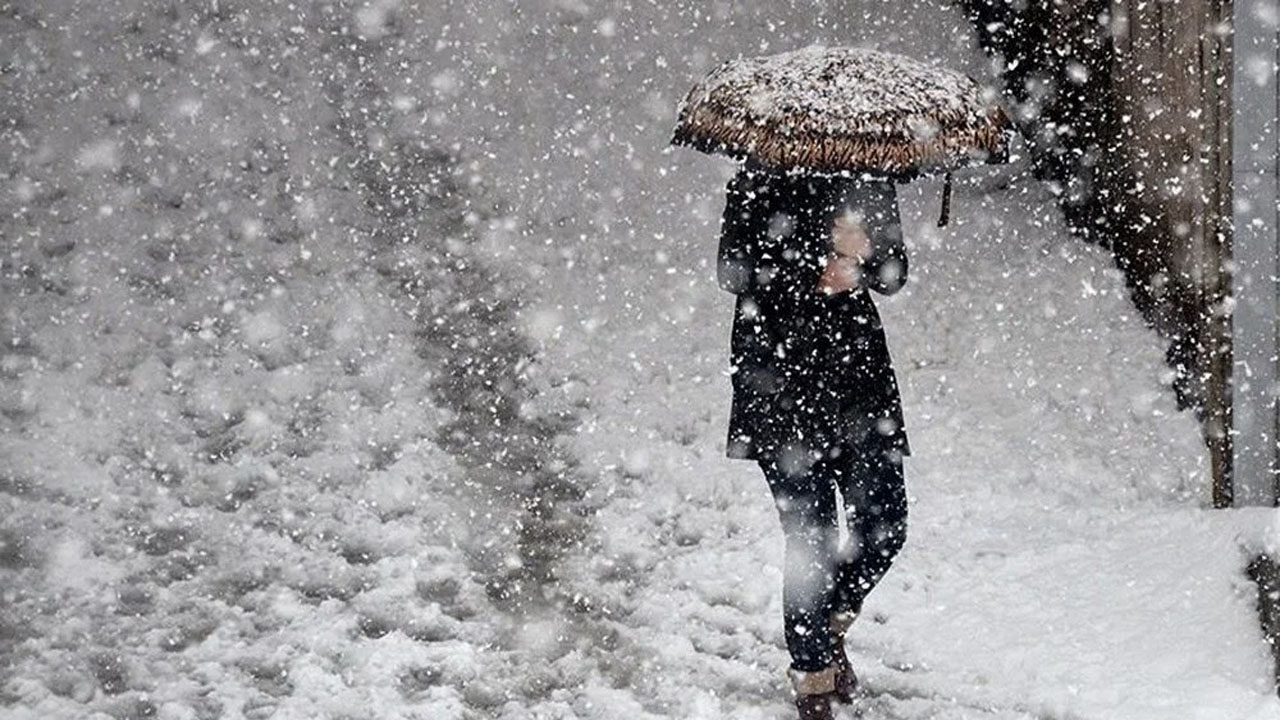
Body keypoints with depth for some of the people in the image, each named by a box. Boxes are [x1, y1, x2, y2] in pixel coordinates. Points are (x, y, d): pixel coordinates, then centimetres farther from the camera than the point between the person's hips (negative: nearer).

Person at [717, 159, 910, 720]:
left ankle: (830, 624, 30)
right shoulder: (759, 182, -3)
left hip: (860, 365, 5)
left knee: (884, 527, 0)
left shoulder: (868, 180, 9)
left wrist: (860, 253, -15)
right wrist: (816, 275, -17)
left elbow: (894, 271, 6)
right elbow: (733, 271, -9)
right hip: (781, 379, -4)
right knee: (811, 539, -5)